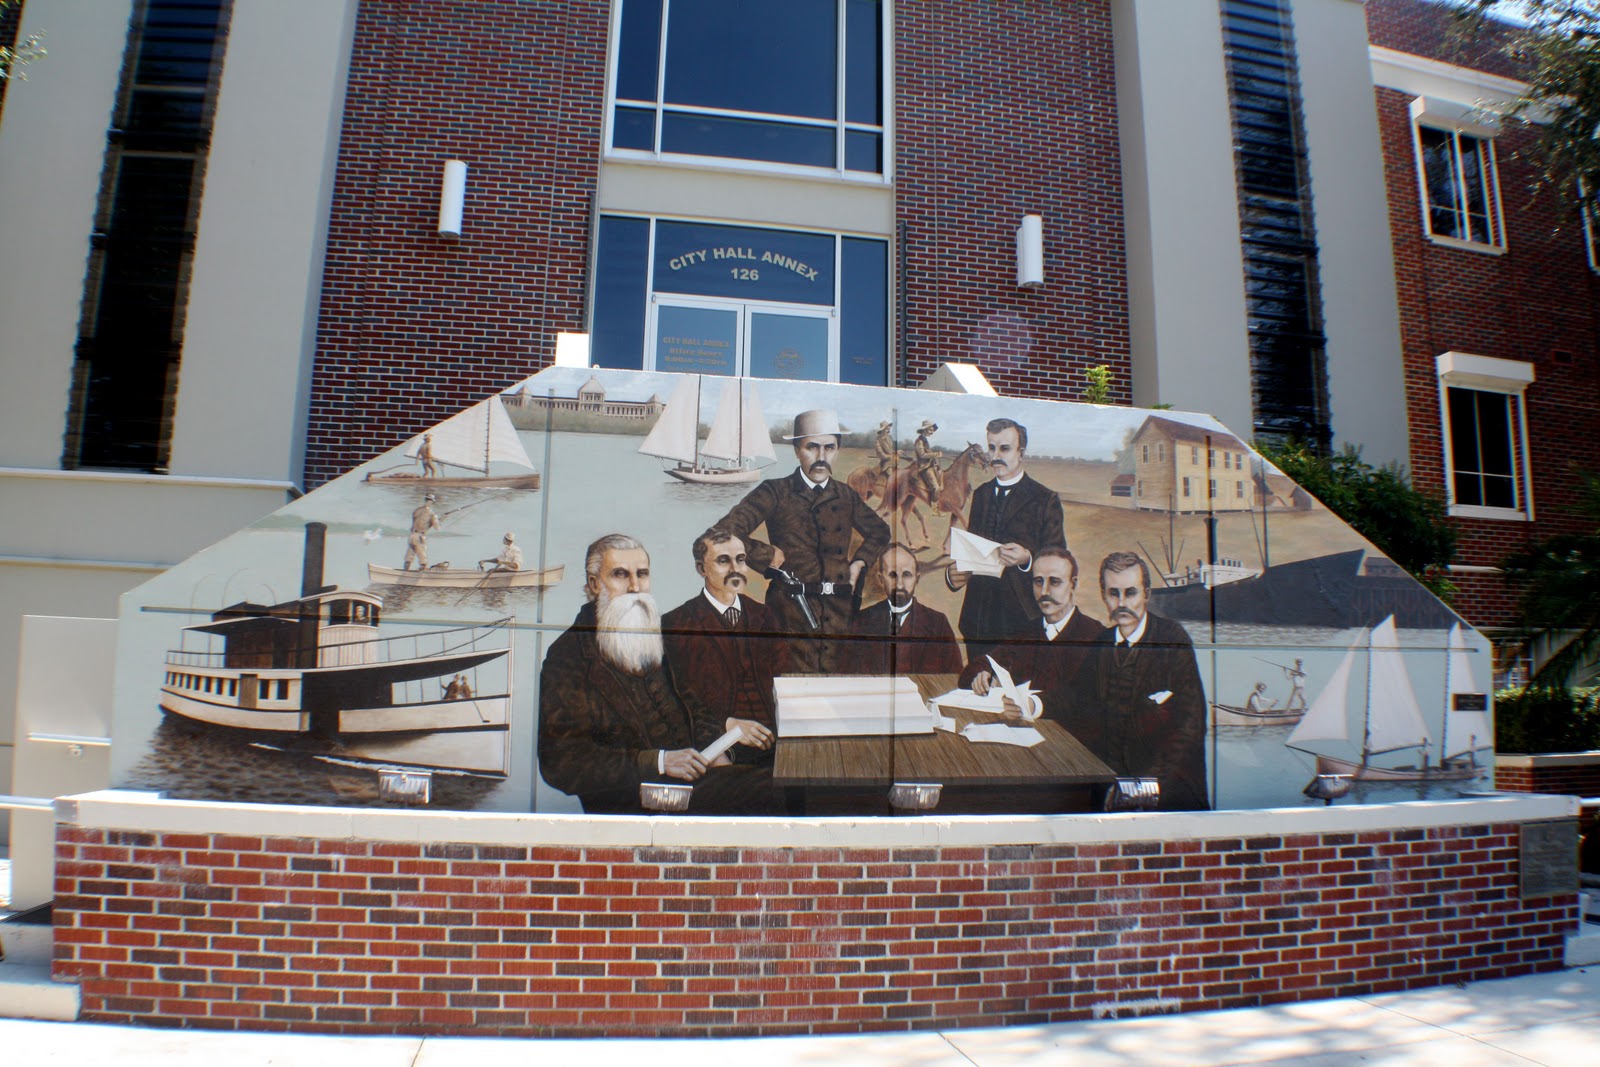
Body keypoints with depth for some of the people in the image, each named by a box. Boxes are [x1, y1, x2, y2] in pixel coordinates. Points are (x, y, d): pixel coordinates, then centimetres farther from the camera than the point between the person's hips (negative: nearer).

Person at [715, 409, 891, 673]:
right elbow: (725, 531, -10)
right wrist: (769, 555, -5)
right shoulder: (775, 492, 1)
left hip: (838, 611, 4)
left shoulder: (846, 496, 15)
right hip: (792, 609, -4)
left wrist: (859, 562, 16)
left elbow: (880, 532, 32)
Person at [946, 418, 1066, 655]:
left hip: (1023, 618, -4)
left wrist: (1027, 559, -25)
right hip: (978, 615, 4)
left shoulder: (1046, 500, -2)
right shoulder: (980, 494, 14)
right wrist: (953, 573, -5)